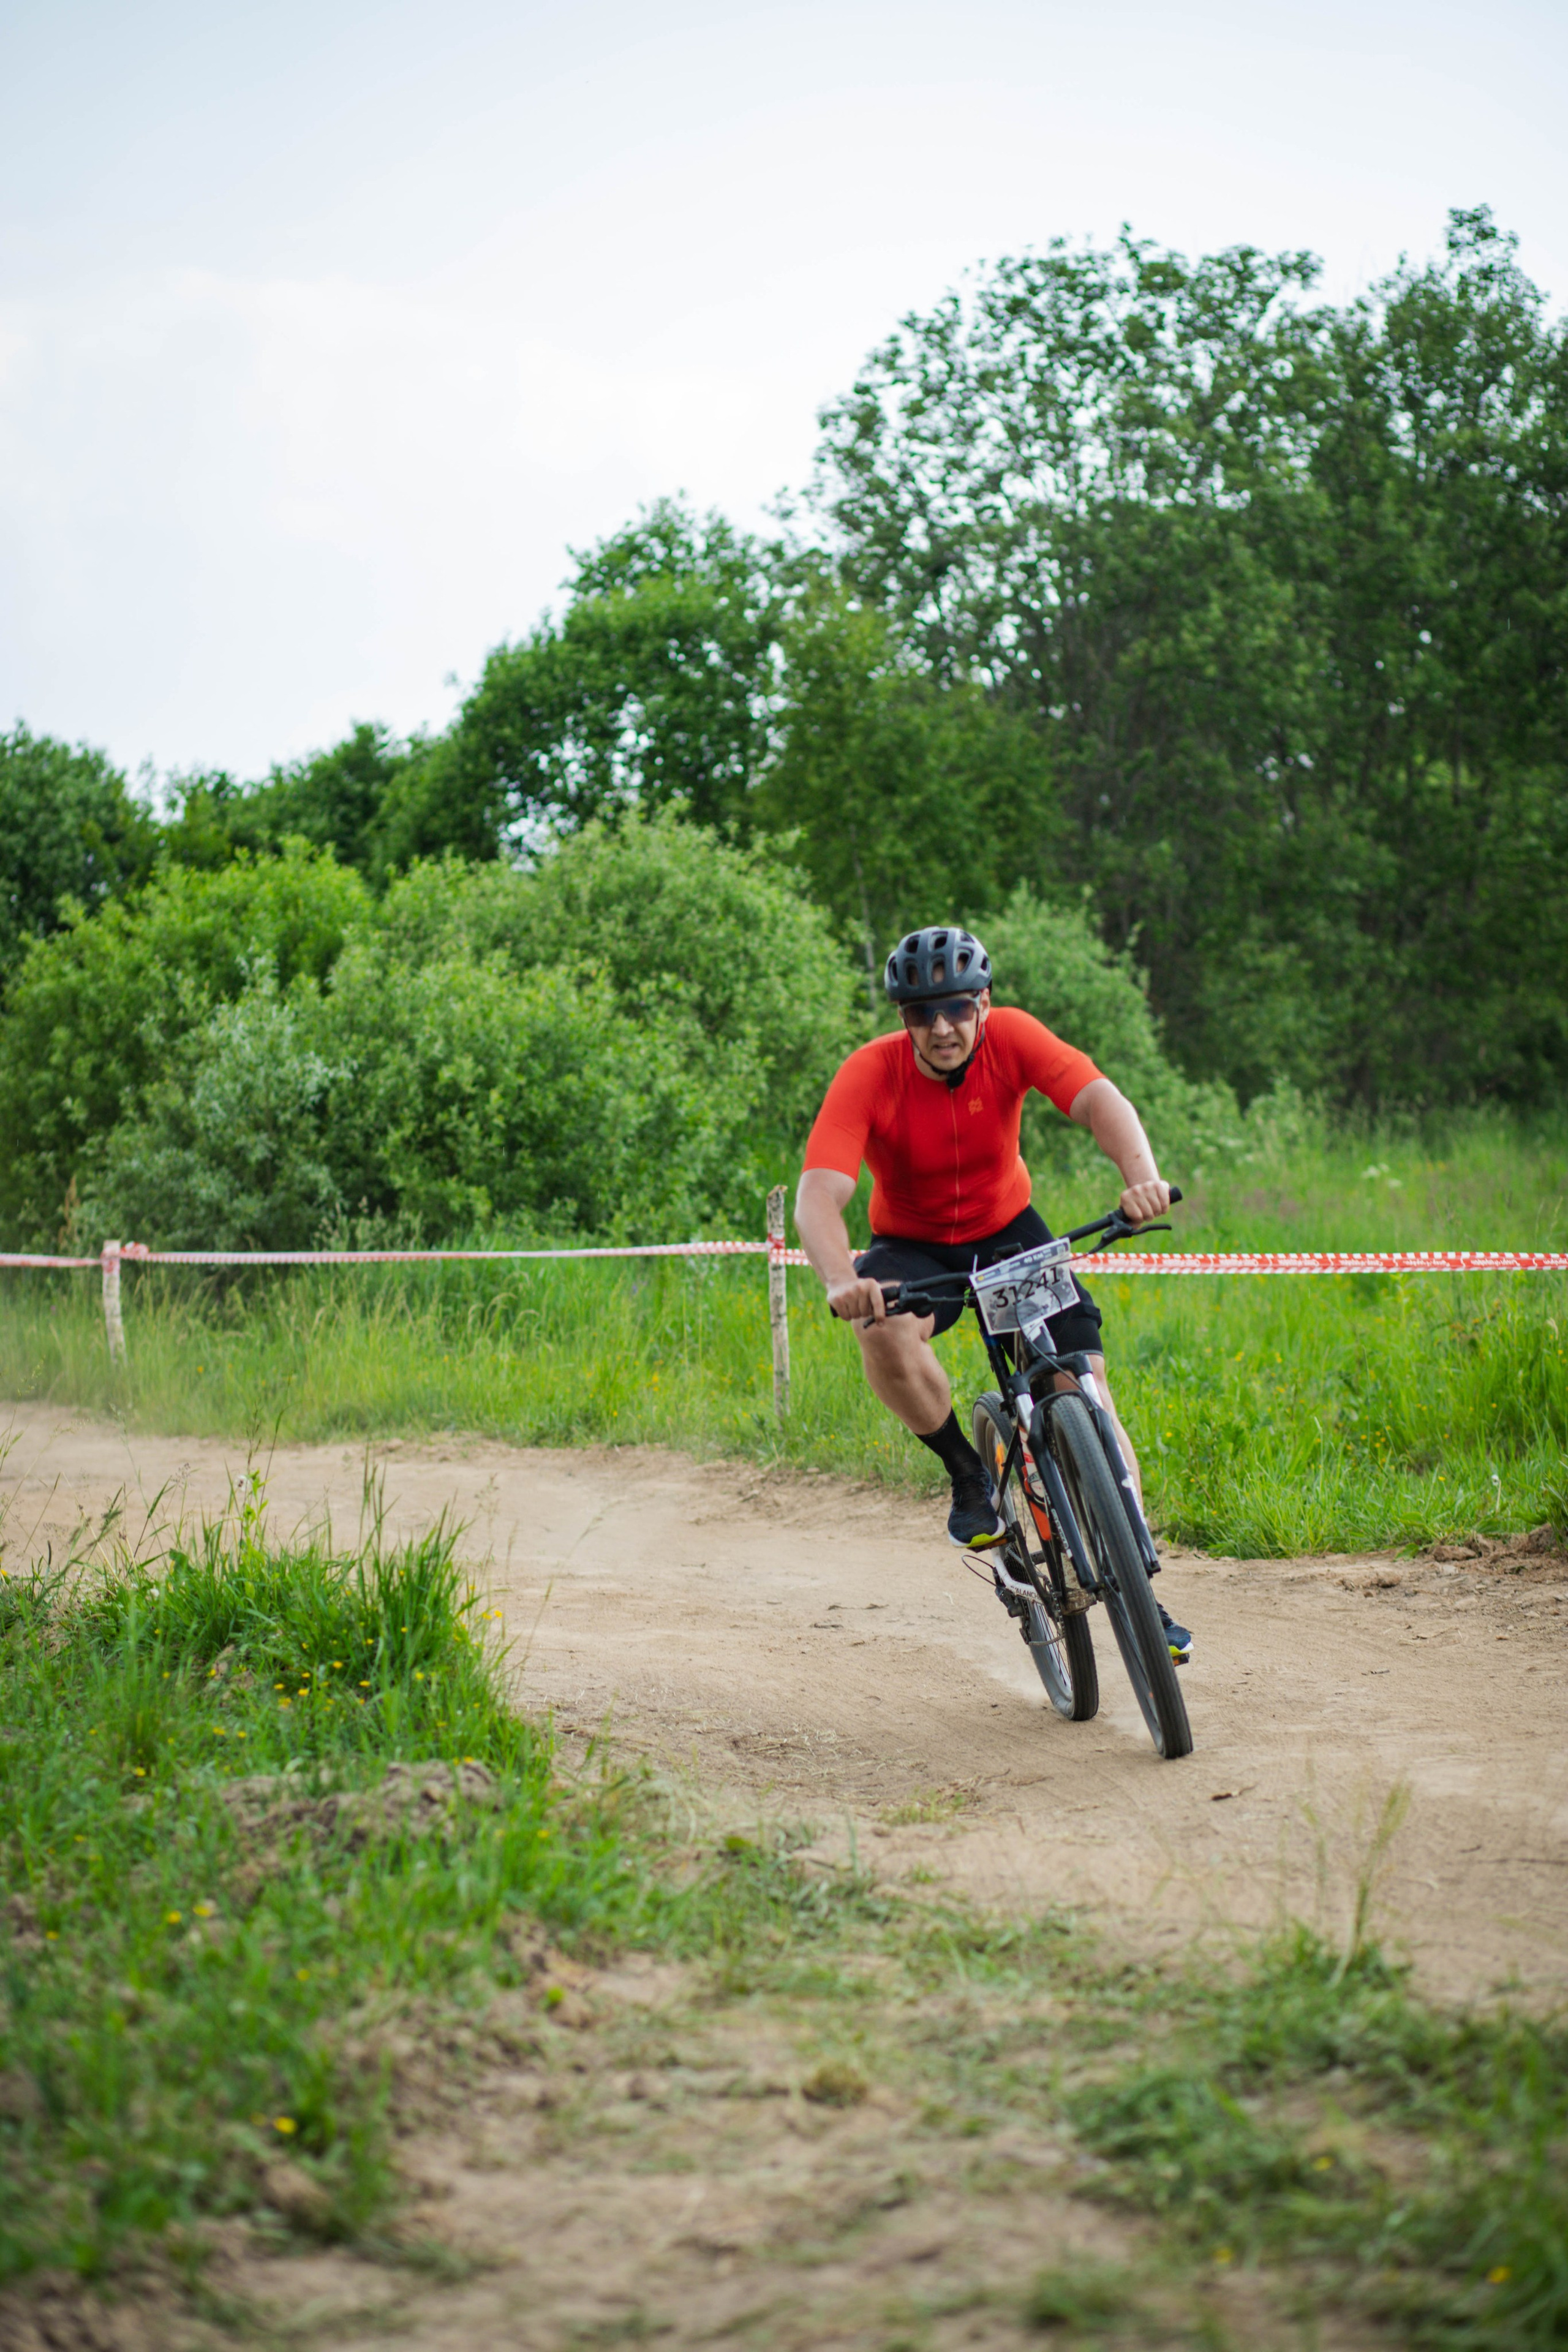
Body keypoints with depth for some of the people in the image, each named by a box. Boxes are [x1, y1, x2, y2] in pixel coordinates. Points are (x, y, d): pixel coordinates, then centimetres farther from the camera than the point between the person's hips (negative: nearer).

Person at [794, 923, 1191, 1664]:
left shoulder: (1011, 1038, -21)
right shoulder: (870, 1075, -26)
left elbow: (1097, 1099, -35)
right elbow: (819, 1194, -36)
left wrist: (1142, 1177, -55)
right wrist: (843, 1283, -56)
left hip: (1009, 1231, 2)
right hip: (913, 1247, -2)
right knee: (885, 1331, -35)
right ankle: (967, 1475, -9)